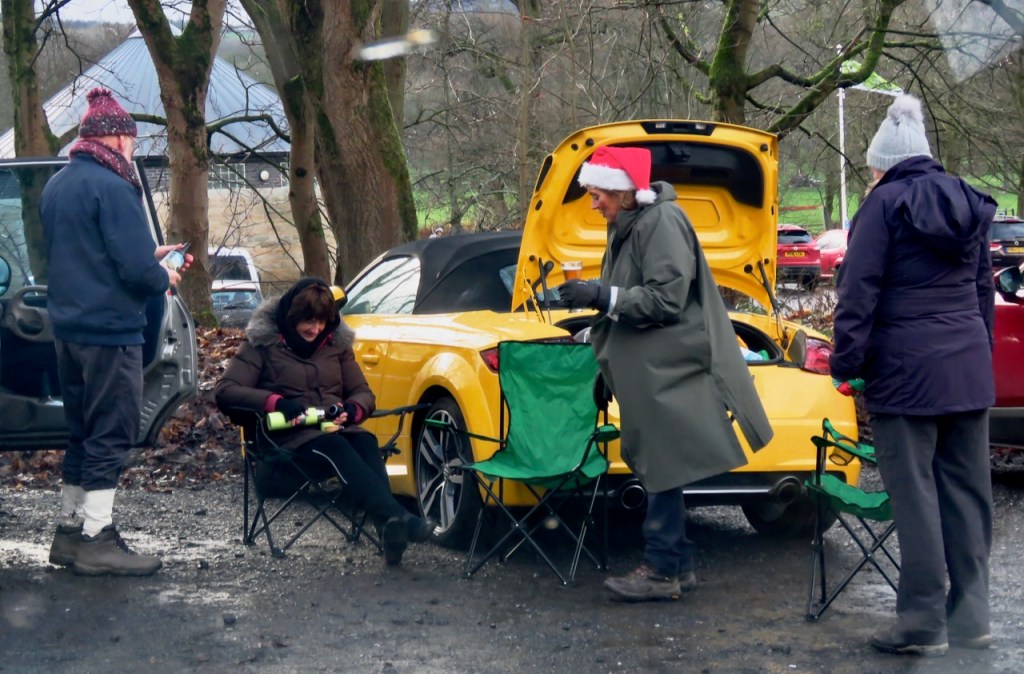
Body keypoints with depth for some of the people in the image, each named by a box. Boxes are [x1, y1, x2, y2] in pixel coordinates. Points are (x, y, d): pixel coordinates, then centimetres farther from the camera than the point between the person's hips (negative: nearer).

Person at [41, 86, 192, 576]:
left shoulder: (57, 186, 12)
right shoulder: (111, 186, -16)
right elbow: (137, 268, -21)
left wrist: (151, 259, 18)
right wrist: (163, 277, 1)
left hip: (68, 328, 9)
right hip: (109, 330, -9)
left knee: (82, 430, 16)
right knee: (111, 434, -2)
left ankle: (70, 530, 21)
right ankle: (96, 539, 0)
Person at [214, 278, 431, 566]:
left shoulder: (337, 342, 17)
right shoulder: (264, 343, 4)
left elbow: (364, 393, 18)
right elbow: (224, 390, -6)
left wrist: (352, 410, -9)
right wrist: (276, 403, -22)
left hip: (336, 428, 4)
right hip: (290, 435, -4)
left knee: (366, 443, -33)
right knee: (336, 446, -38)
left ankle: (389, 528, -55)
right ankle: (396, 517, -59)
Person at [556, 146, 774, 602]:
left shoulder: (662, 222, -13)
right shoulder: (627, 228, 17)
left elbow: (667, 300, -21)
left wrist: (602, 296, -22)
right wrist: (607, 371, 24)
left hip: (669, 375, -10)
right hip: (647, 376, 10)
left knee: (663, 470, -8)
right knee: (656, 471, 11)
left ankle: (660, 571, -5)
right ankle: (679, 564, 17)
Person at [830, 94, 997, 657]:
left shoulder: (885, 204, -6)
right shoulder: (967, 204, 14)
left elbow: (859, 292, -11)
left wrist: (847, 363, -7)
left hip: (907, 369, -6)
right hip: (969, 367, 7)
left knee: (915, 494, -2)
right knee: (966, 490, 10)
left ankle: (925, 622, 0)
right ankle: (970, 615, 14)